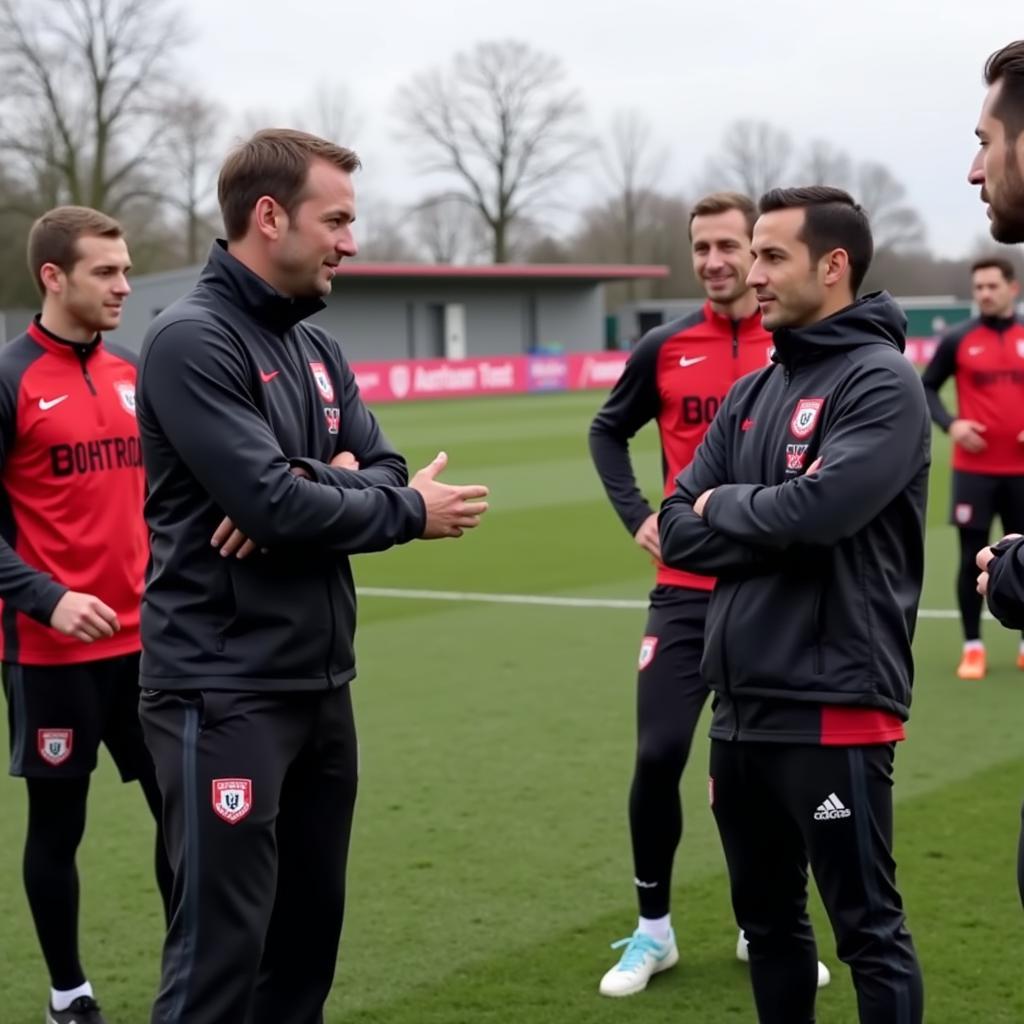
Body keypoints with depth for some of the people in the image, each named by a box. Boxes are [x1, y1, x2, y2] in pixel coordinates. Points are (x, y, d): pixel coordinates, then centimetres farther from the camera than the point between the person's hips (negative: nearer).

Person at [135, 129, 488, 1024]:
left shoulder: (315, 345, 13)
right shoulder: (191, 341, -15)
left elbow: (386, 469, 7)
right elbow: (271, 501, -23)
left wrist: (327, 481, -16)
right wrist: (408, 513, -9)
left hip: (320, 682, 9)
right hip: (224, 692, -9)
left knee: (311, 923, 16)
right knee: (222, 945, -7)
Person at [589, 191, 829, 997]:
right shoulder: (664, 349, 2)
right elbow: (608, 431, 16)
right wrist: (636, 513, 3)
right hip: (686, 590, 1)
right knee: (658, 756, -4)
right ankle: (653, 929, 14)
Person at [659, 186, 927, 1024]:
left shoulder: (881, 381, -10)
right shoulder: (751, 393, 13)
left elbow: (817, 509, -24)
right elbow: (680, 531, 7)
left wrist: (724, 505, -5)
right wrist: (773, 527, -10)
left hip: (832, 704, -8)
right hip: (743, 704, 8)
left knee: (868, 927, 0)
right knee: (767, 917, 17)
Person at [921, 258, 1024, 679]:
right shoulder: (958, 339, 0)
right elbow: (927, 387, 7)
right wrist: (951, 424, -9)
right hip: (973, 469, -1)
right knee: (972, 557, -1)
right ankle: (972, 647, 8)